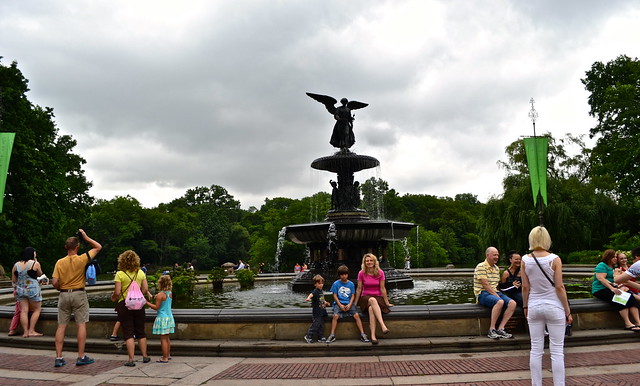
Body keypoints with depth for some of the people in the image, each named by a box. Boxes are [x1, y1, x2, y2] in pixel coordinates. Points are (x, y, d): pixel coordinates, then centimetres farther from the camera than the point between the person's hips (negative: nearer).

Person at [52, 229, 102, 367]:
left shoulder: (60, 262, 0)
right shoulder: (82, 259, -7)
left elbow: (54, 282, -5)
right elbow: (98, 247, 3)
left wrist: (61, 289, 15)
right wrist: (85, 237, 5)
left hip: (64, 294, 3)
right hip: (79, 294, -3)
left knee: (61, 326, 8)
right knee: (82, 324, 2)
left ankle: (58, 357, 11)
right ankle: (81, 357, 3)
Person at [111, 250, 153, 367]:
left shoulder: (120, 274, -9)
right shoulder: (141, 273, 1)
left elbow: (117, 292, -13)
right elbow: (145, 289, -1)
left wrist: (113, 298, 8)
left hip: (124, 305, -3)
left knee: (128, 333, 2)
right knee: (140, 332, 15)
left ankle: (131, 359, 1)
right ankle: (145, 356, 22)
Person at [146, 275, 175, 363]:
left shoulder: (160, 295, -15)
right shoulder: (170, 294, 6)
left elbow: (156, 307, -14)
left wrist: (147, 302, -8)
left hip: (162, 318, -7)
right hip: (169, 317, 7)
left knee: (163, 339, -3)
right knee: (167, 338, 18)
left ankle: (165, 358, -1)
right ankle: (168, 355, 26)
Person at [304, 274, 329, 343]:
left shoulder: (321, 291, 13)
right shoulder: (315, 291, -14)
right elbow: (311, 294, -38)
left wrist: (325, 302, 16)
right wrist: (308, 298, -58)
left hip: (322, 312, 8)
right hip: (316, 312, -8)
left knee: (321, 325, 13)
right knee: (315, 325, -7)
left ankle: (321, 337, 23)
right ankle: (308, 336, 5)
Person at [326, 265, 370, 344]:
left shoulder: (351, 284, 8)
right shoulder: (336, 284, 3)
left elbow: (353, 295, 8)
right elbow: (335, 296, 1)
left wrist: (350, 304, -9)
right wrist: (340, 305, -10)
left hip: (349, 304, 1)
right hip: (339, 303, -1)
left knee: (356, 315, -21)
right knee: (335, 316, -27)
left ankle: (362, 334, -15)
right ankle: (332, 335, -19)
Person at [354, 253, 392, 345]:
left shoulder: (380, 273, -2)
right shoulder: (361, 273, -2)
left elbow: (382, 289, 0)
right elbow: (359, 289, 3)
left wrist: (387, 303, 1)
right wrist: (355, 303, 6)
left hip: (378, 297, 0)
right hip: (365, 297, 0)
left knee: (371, 309, -36)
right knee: (372, 300, -38)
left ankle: (373, 336, -45)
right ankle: (383, 326, -50)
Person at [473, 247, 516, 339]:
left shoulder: (497, 268, 18)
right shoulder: (481, 267, -9)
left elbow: (496, 285, 17)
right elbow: (485, 285, -15)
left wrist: (498, 294, -2)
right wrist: (497, 296, -18)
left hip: (495, 292, 8)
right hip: (483, 293, -8)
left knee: (512, 303, -16)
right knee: (500, 302, -35)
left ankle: (500, 329, -16)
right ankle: (492, 330, -26)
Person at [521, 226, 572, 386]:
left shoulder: (525, 260, -2)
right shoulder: (554, 259, -9)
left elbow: (525, 287, 1)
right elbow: (559, 287, -10)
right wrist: (568, 311, -2)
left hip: (534, 307, 3)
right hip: (554, 307, -3)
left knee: (536, 350, 10)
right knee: (557, 351, 5)